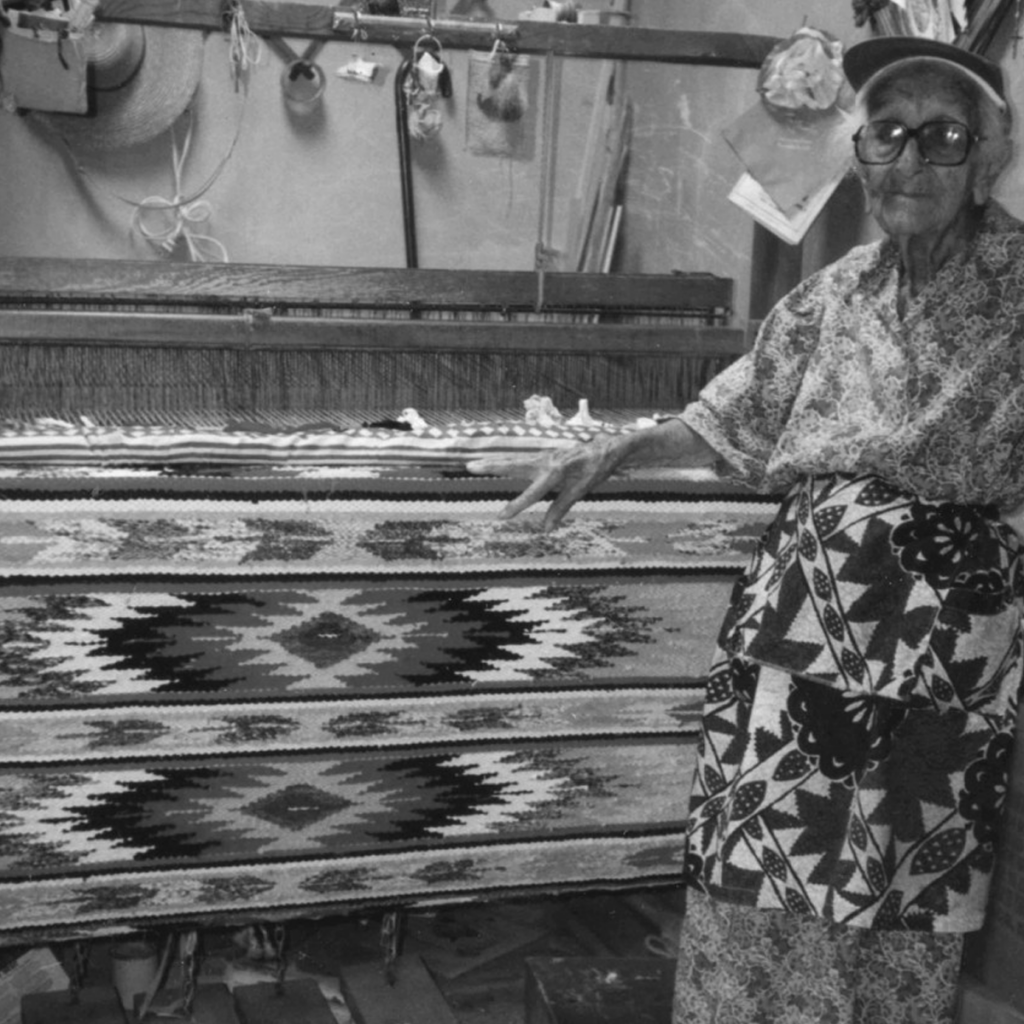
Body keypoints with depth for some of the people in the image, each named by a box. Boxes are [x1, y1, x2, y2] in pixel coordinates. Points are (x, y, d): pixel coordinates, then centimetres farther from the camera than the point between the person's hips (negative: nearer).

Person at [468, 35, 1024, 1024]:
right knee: (755, 867, 9)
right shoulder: (834, 294, 9)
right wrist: (609, 453, 11)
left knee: (895, 895, 4)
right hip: (797, 604, 4)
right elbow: (728, 423, 18)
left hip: (942, 625, -3)